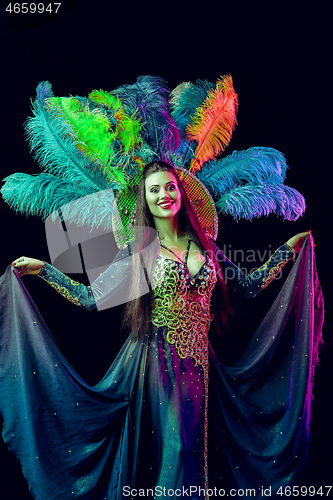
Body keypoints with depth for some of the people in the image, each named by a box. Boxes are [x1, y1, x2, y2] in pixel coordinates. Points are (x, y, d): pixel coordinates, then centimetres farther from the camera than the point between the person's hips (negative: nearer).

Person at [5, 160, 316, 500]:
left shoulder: (204, 245, 5)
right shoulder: (138, 252, -3)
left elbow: (250, 286, 10)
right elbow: (91, 297, -4)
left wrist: (288, 249, 12)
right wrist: (42, 269, -7)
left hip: (198, 361, 3)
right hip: (157, 360, -3)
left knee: (193, 444, 11)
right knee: (167, 444, 3)